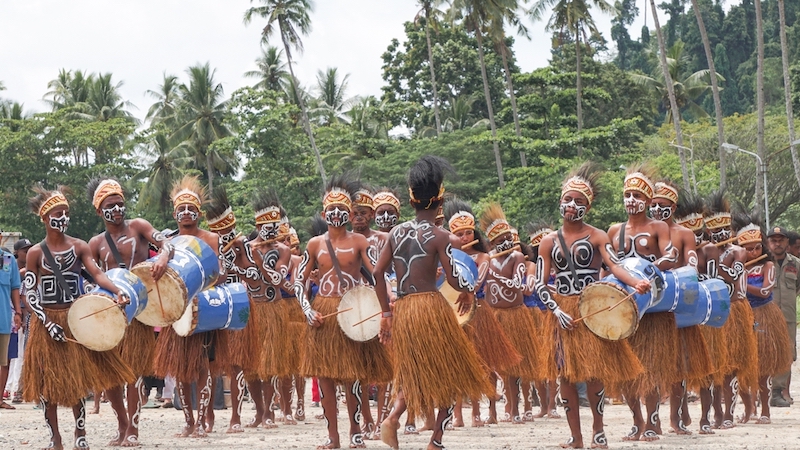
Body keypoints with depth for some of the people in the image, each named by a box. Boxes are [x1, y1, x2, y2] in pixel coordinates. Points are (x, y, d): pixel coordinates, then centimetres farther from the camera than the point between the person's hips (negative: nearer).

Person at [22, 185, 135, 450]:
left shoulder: (79, 247, 3)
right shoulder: (36, 253, -1)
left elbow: (97, 273, -10)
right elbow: (29, 294, -3)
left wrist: (117, 291, -29)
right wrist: (48, 323, -14)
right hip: (47, 321, -1)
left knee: (77, 379, 2)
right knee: (47, 382, 1)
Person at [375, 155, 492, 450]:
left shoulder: (397, 232, 8)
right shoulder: (439, 237, -6)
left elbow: (378, 273, 6)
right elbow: (453, 278, -12)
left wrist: (386, 313, 12)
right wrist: (468, 290, 10)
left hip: (402, 311, 5)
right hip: (431, 307, -5)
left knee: (418, 375, 20)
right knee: (448, 373, 9)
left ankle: (393, 418, -6)